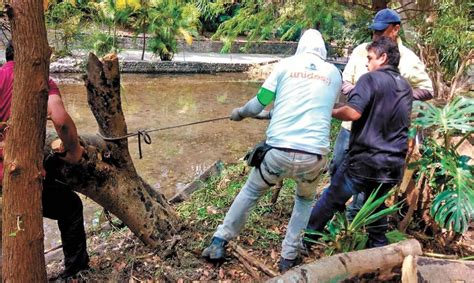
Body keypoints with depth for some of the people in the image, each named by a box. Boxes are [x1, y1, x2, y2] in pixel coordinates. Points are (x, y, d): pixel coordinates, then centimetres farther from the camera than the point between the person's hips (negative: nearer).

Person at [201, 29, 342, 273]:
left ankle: (218, 244, 27)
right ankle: (289, 257, 27)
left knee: (251, 192, 25)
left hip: (279, 151, -1)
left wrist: (239, 113, 29)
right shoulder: (334, 73, 15)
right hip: (314, 155, 1)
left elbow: (257, 105, 8)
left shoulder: (286, 64, 9)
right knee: (305, 199, 31)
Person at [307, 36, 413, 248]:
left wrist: (331, 112, -6)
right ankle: (378, 246, 31)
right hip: (394, 165, 6)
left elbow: (353, 112, -22)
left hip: (365, 160, -6)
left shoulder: (371, 79, -9)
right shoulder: (406, 87, 14)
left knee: (331, 200, 7)